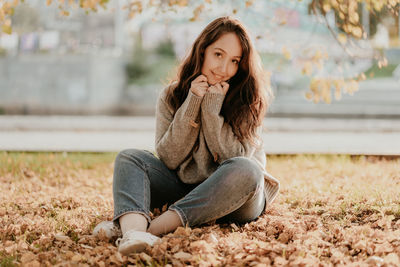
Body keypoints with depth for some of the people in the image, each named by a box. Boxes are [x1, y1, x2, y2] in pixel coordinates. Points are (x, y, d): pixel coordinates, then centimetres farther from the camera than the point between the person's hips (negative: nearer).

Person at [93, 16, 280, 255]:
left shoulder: (249, 101, -5)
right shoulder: (172, 96, 1)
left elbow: (236, 160, -15)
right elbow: (169, 159, -8)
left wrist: (213, 108, -19)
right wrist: (192, 104, -16)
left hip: (234, 199, -2)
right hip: (183, 189, 3)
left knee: (245, 169, -34)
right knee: (129, 158, -15)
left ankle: (153, 227, -41)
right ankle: (133, 230, -48)